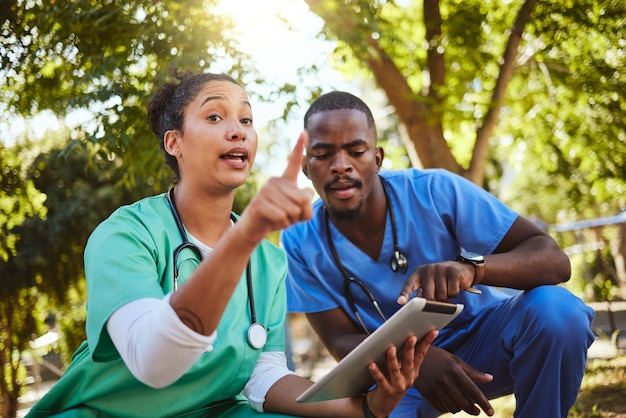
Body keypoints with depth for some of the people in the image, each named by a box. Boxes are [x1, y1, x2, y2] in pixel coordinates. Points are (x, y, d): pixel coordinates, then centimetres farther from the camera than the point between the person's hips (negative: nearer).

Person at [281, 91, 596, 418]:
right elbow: (341, 341, -12)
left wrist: (472, 266, -45)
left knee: (556, 310, -29)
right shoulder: (300, 241, -14)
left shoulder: (436, 192, -21)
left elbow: (554, 260, -23)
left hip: (481, 335, 0)